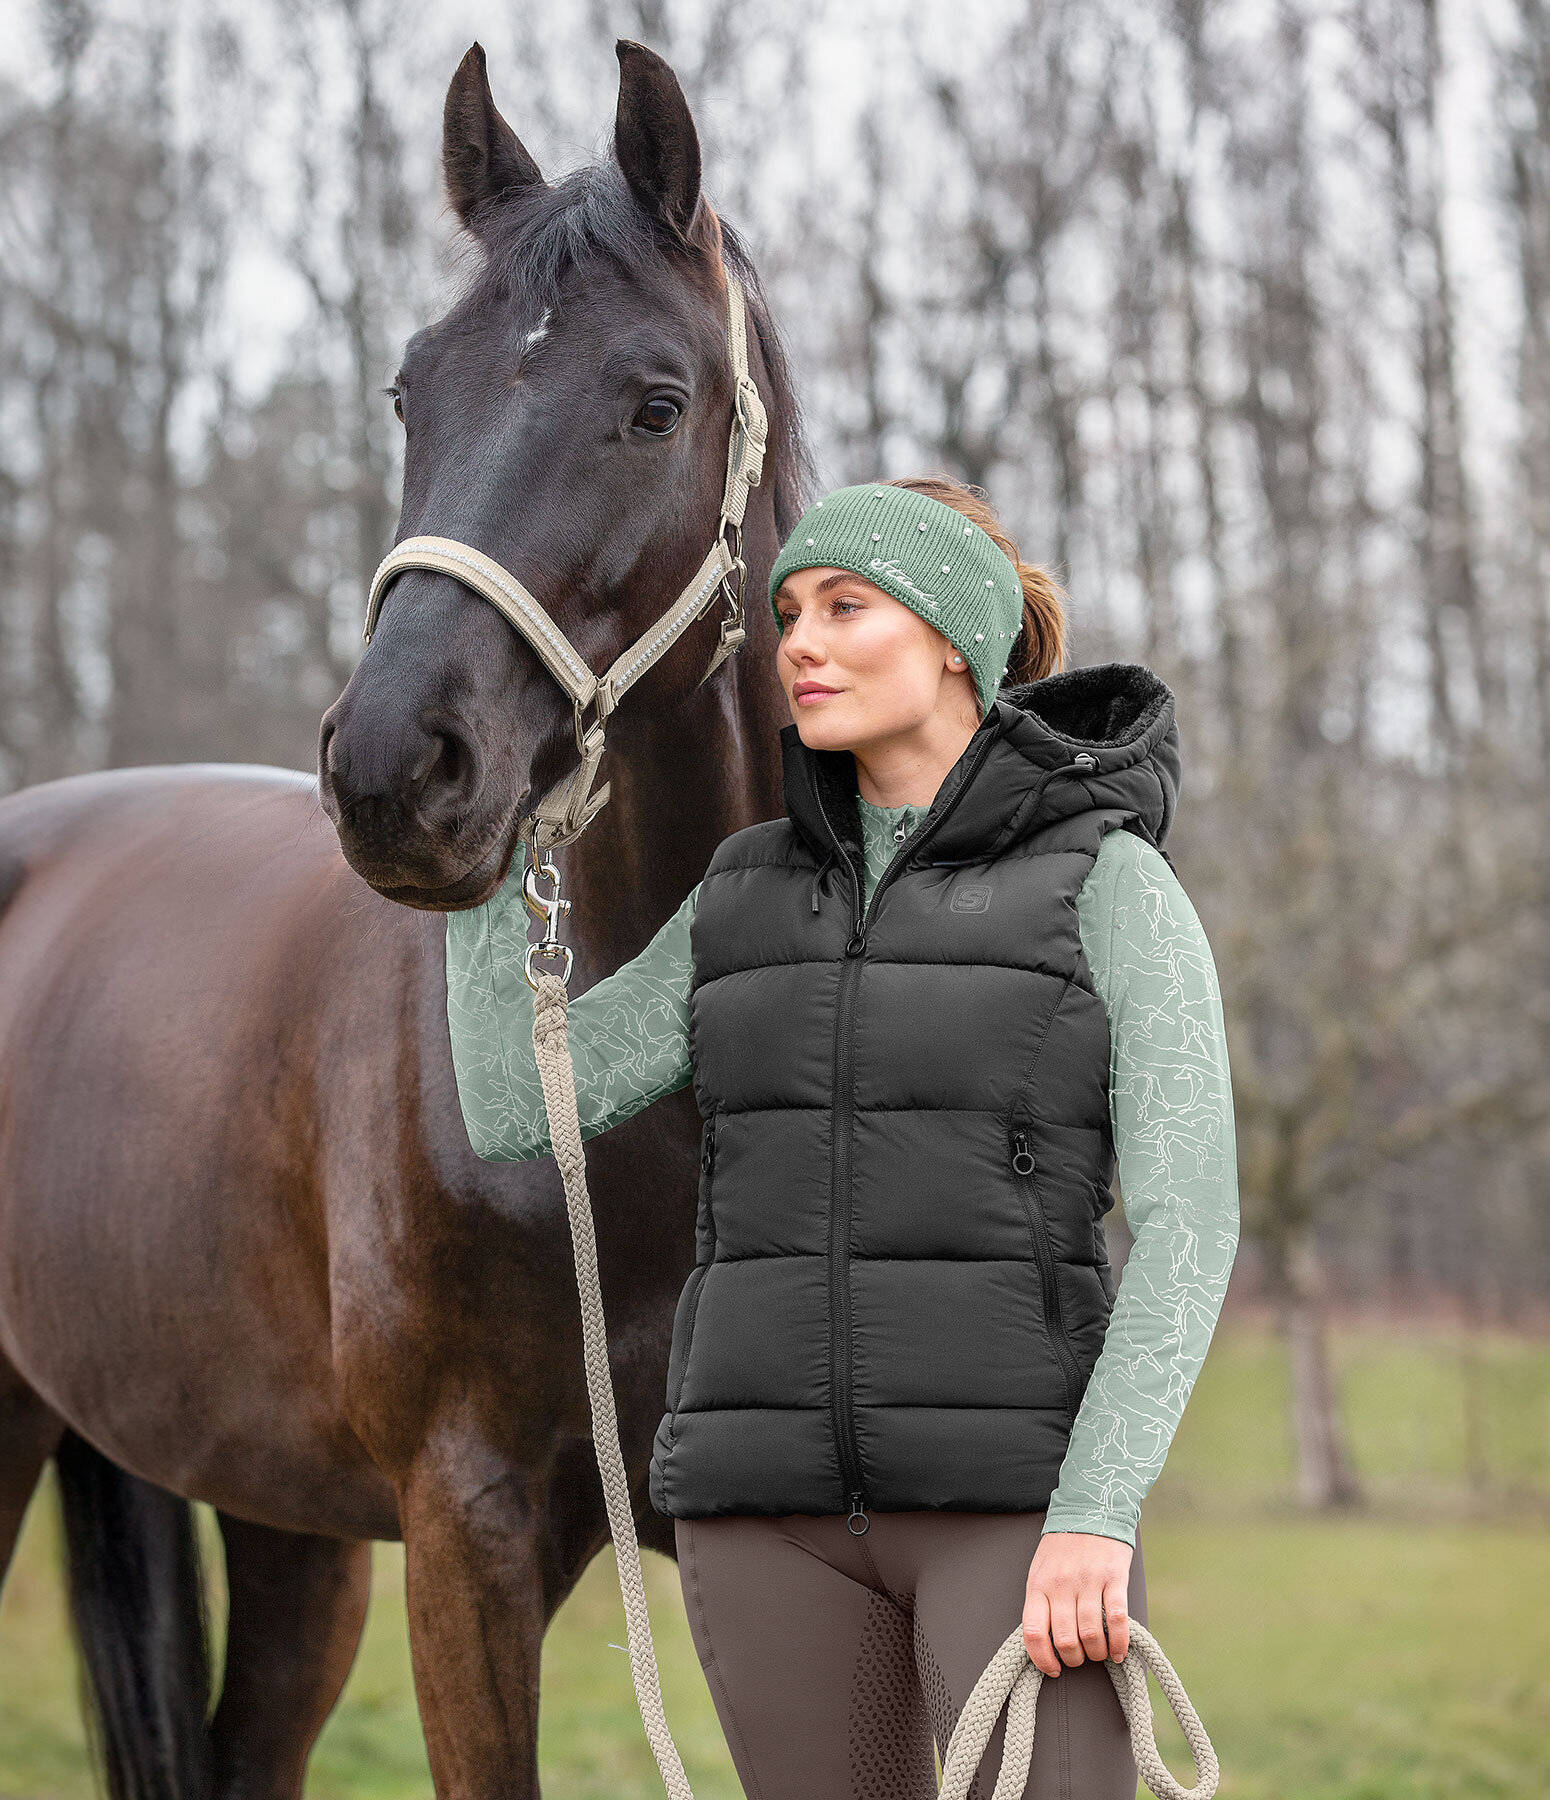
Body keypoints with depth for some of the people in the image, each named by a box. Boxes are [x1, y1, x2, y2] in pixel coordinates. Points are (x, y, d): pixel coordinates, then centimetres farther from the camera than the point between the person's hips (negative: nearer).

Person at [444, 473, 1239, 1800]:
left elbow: (1188, 1226, -10)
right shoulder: (756, 896, 12)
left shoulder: (1110, 884, -3)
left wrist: (1095, 1518, -20)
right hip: (776, 1501, 5)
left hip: (1009, 1492, -5)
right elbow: (517, 1107, 6)